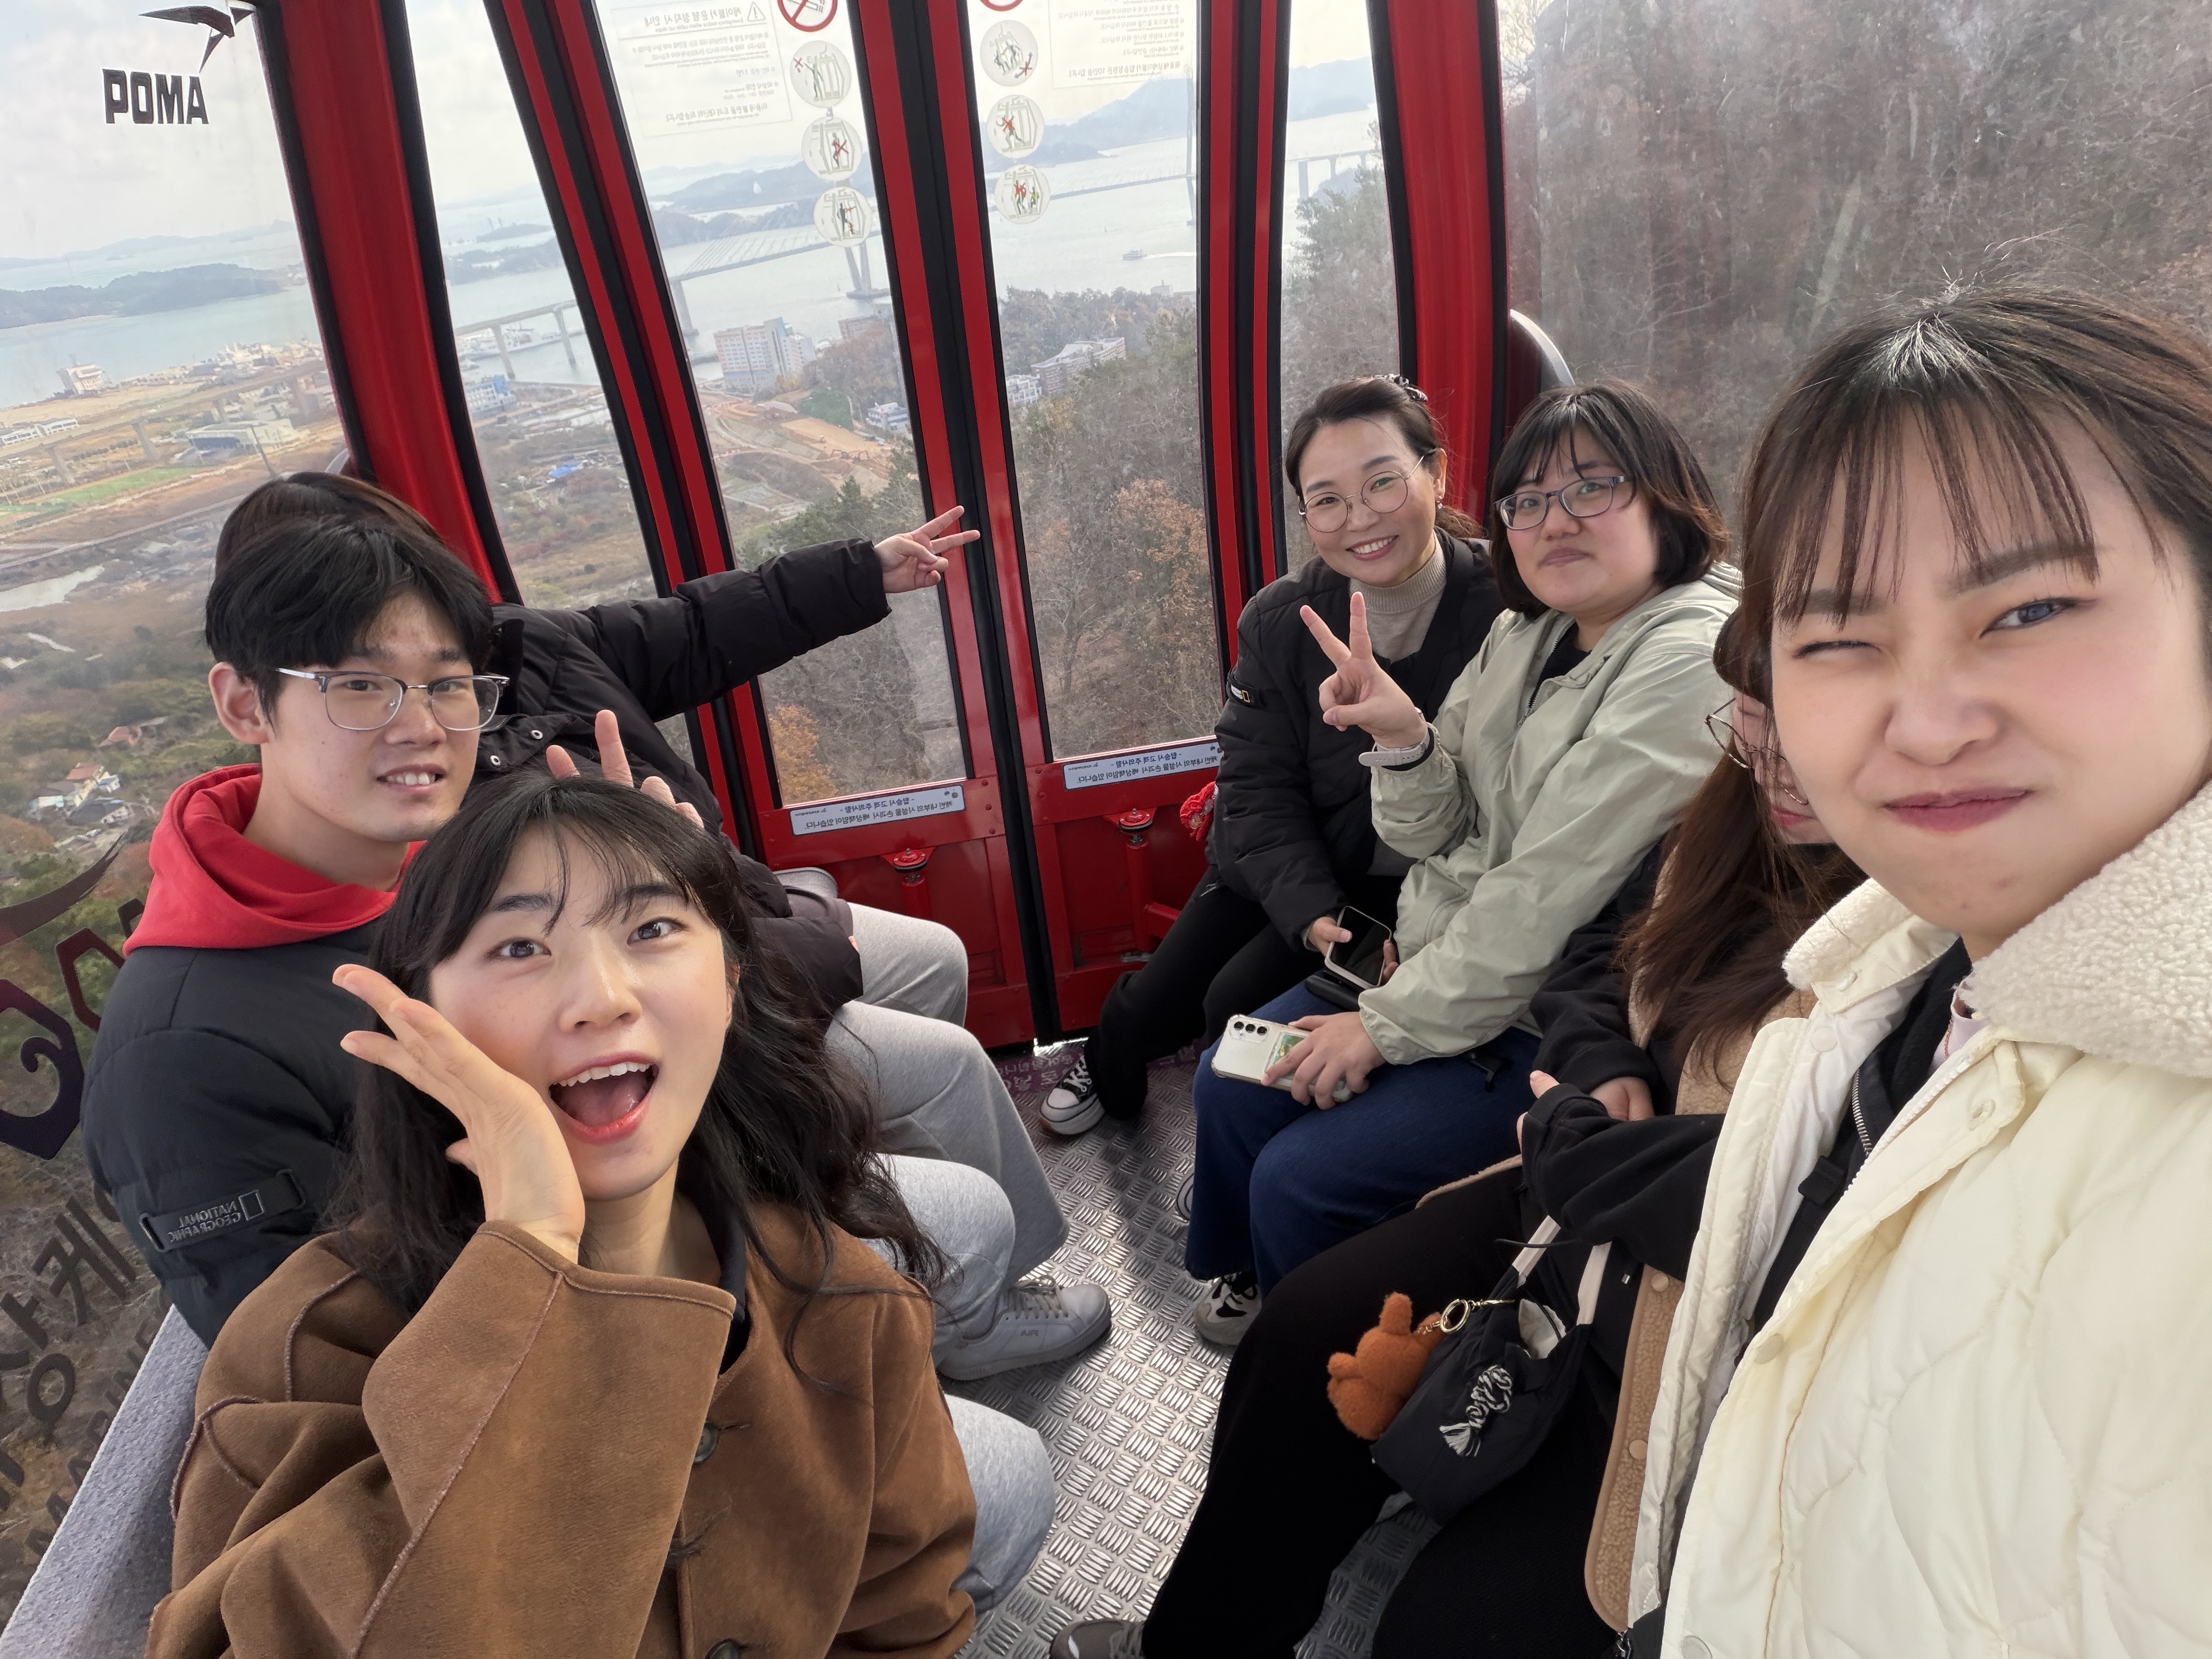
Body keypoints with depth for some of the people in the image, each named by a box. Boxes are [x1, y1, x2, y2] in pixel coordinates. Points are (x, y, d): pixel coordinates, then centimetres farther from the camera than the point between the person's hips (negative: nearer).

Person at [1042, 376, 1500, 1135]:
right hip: (1282, 869, 4)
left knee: (1239, 1003, -17)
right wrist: (1312, 912, -22)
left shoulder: (1506, 610, -23)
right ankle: (1108, 1058, 45)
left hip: (1412, 883, -3)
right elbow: (1259, 786, -9)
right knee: (1154, 1007, 6)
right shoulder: (1280, 621, -11)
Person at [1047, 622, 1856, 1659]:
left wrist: (1566, 1138, -15)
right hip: (1566, 1214, 8)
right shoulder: (1740, 824, -1)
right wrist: (1604, 1071, -8)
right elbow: (1588, 960, 14)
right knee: (1309, 1332, 6)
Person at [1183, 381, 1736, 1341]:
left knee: (1302, 1178, -12)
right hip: (1438, 958, 8)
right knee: (1229, 1083, 7)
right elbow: (1438, 837, 4)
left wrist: (1388, 1025, -15)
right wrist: (1401, 738, -16)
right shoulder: (1525, 633, 5)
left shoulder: (1689, 660, -21)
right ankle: (1247, 1279, 36)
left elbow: (1545, 901, -23)